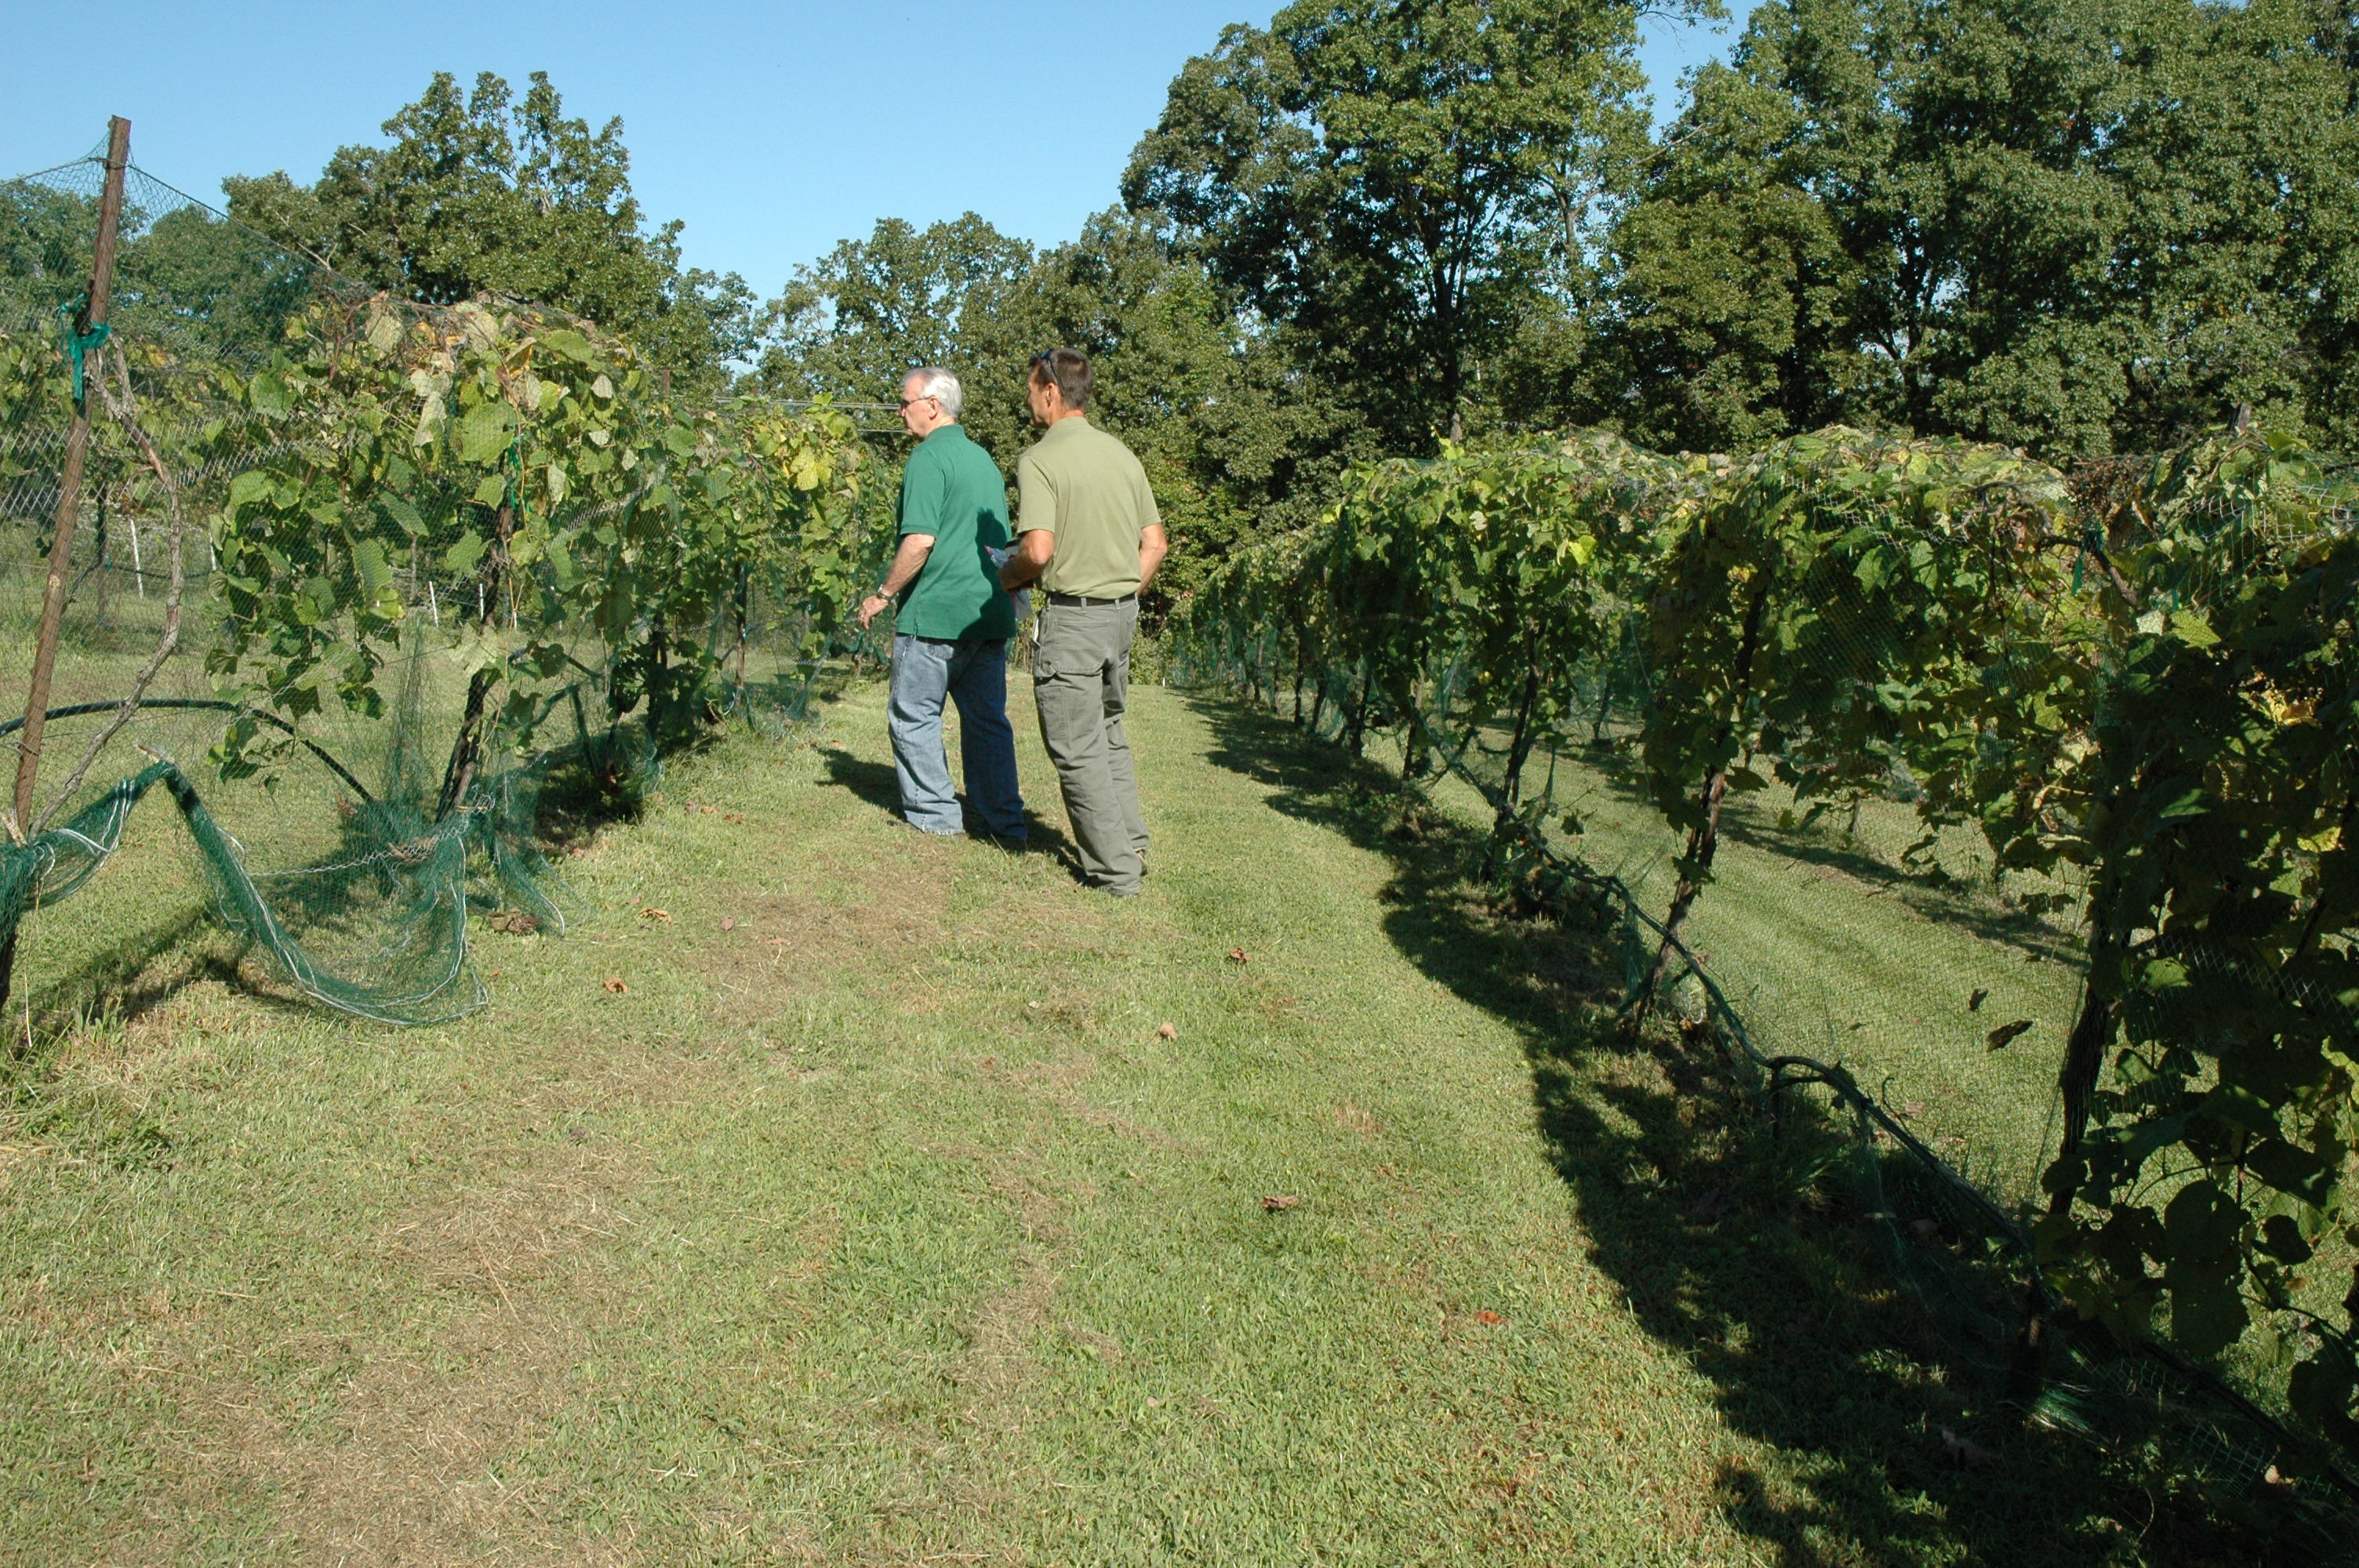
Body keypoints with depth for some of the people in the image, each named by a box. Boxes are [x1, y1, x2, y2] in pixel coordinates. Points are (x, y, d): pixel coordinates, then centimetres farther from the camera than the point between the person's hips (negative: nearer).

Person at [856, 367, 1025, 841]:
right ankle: (1005, 820, 13)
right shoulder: (984, 458, 16)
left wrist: (883, 595, -10)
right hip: (991, 613, 8)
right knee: (988, 718, 11)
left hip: (936, 613, -8)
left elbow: (920, 540, -19)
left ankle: (936, 815, 6)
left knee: (914, 715, 5)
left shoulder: (929, 457, -11)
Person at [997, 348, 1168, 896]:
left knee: (1078, 749, 2)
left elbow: (1039, 549, -22)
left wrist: (1008, 577, -3)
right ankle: (1132, 846, 26)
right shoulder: (1121, 454, 10)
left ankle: (1115, 870, 5)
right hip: (1122, 614, 8)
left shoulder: (1040, 459, -13)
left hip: (1071, 618, -8)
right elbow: (1156, 543, 11)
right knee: (1109, 735, 22)